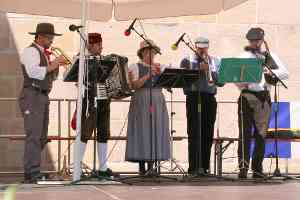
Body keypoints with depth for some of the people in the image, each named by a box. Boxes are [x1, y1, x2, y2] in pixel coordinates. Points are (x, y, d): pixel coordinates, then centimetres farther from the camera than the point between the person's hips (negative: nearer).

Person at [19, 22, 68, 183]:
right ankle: (32, 175, -19)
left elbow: (51, 77, 22)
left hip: (43, 97, 10)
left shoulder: (43, 53, 21)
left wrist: (56, 65, 4)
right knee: (33, 136, -15)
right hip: (32, 96, -10)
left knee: (42, 137, 11)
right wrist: (53, 65, -17)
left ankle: (31, 170, 18)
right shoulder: (31, 51, -8)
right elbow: (33, 72, -23)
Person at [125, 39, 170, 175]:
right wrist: (148, 75, -18)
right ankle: (141, 167, -4)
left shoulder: (159, 67, 15)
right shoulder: (135, 67, 4)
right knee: (142, 132, -7)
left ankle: (151, 166, -4)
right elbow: (135, 85, -9)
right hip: (141, 102, -4)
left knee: (155, 132, -3)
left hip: (157, 101, 4)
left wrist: (160, 74, -11)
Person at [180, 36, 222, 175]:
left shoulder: (215, 61, 15)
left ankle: (205, 166, 9)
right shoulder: (187, 61, 7)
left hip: (210, 99, 3)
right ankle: (194, 167, -11)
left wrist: (209, 70, -10)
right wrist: (199, 69, -12)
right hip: (194, 98, -3)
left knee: (208, 134, 3)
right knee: (194, 134, -8)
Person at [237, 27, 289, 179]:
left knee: (261, 135, 5)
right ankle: (243, 166, -13)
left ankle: (257, 169, 11)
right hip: (247, 97, -2)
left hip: (264, 98, 2)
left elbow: (285, 73, 5)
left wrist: (271, 72, -12)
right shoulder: (243, 57, 11)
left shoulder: (270, 57, 14)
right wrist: (241, 83, -18)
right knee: (245, 133, -10)